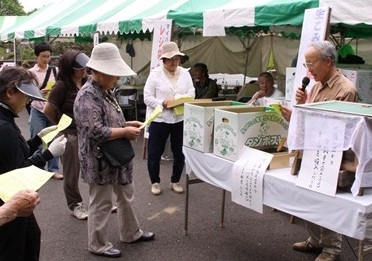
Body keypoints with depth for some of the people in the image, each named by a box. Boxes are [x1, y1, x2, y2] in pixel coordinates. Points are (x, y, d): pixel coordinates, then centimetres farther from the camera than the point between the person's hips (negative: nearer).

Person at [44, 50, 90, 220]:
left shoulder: (87, 83, 2)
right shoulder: (62, 85, -16)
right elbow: (48, 110, -12)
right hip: (70, 135, -6)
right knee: (72, 173, 8)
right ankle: (75, 205, 25)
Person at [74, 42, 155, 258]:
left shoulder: (105, 91, 8)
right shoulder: (88, 96, -22)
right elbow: (96, 132, -30)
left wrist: (128, 124, 4)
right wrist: (125, 132, -20)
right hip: (100, 160, -10)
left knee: (126, 196, 22)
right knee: (101, 203, 6)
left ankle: (131, 233, 40)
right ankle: (98, 245, 24)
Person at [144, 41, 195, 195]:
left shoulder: (185, 73, 7)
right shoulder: (155, 74, -5)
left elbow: (191, 93, 1)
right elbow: (147, 97, -9)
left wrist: (179, 99, -17)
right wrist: (163, 103, -23)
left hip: (180, 119, 3)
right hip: (159, 119, -3)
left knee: (180, 153, 11)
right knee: (154, 154, 4)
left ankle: (175, 181, 29)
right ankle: (155, 182, 23)